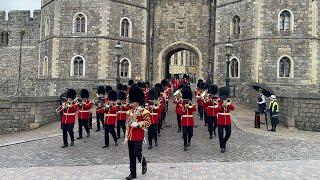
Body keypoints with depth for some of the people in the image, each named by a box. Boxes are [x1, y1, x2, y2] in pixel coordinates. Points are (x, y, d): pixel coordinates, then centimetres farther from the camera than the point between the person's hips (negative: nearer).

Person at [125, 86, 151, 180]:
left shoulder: (144, 111, -8)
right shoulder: (130, 112, 11)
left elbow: (148, 122, -11)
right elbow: (127, 125, 14)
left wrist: (137, 124, -22)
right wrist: (126, 137, 12)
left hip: (138, 137, -6)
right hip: (130, 136, 6)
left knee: (137, 153, -5)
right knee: (131, 155, 9)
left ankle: (144, 163, 27)